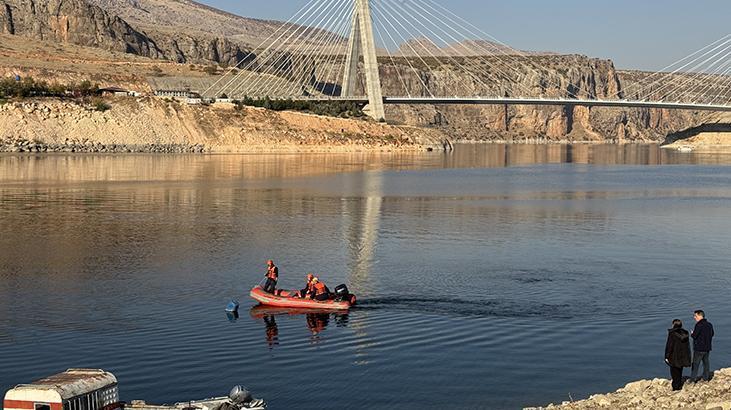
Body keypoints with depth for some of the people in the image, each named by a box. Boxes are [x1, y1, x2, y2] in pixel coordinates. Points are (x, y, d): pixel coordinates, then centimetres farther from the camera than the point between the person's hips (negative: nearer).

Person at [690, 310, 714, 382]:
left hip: (699, 348, -7)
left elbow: (694, 336, -20)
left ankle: (693, 379, 3)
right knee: (706, 363, 15)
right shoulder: (709, 324, 7)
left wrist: (692, 334, 1)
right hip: (707, 348, 7)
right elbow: (712, 334, 17)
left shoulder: (699, 325, -19)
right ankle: (706, 378, 21)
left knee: (695, 364, 1)